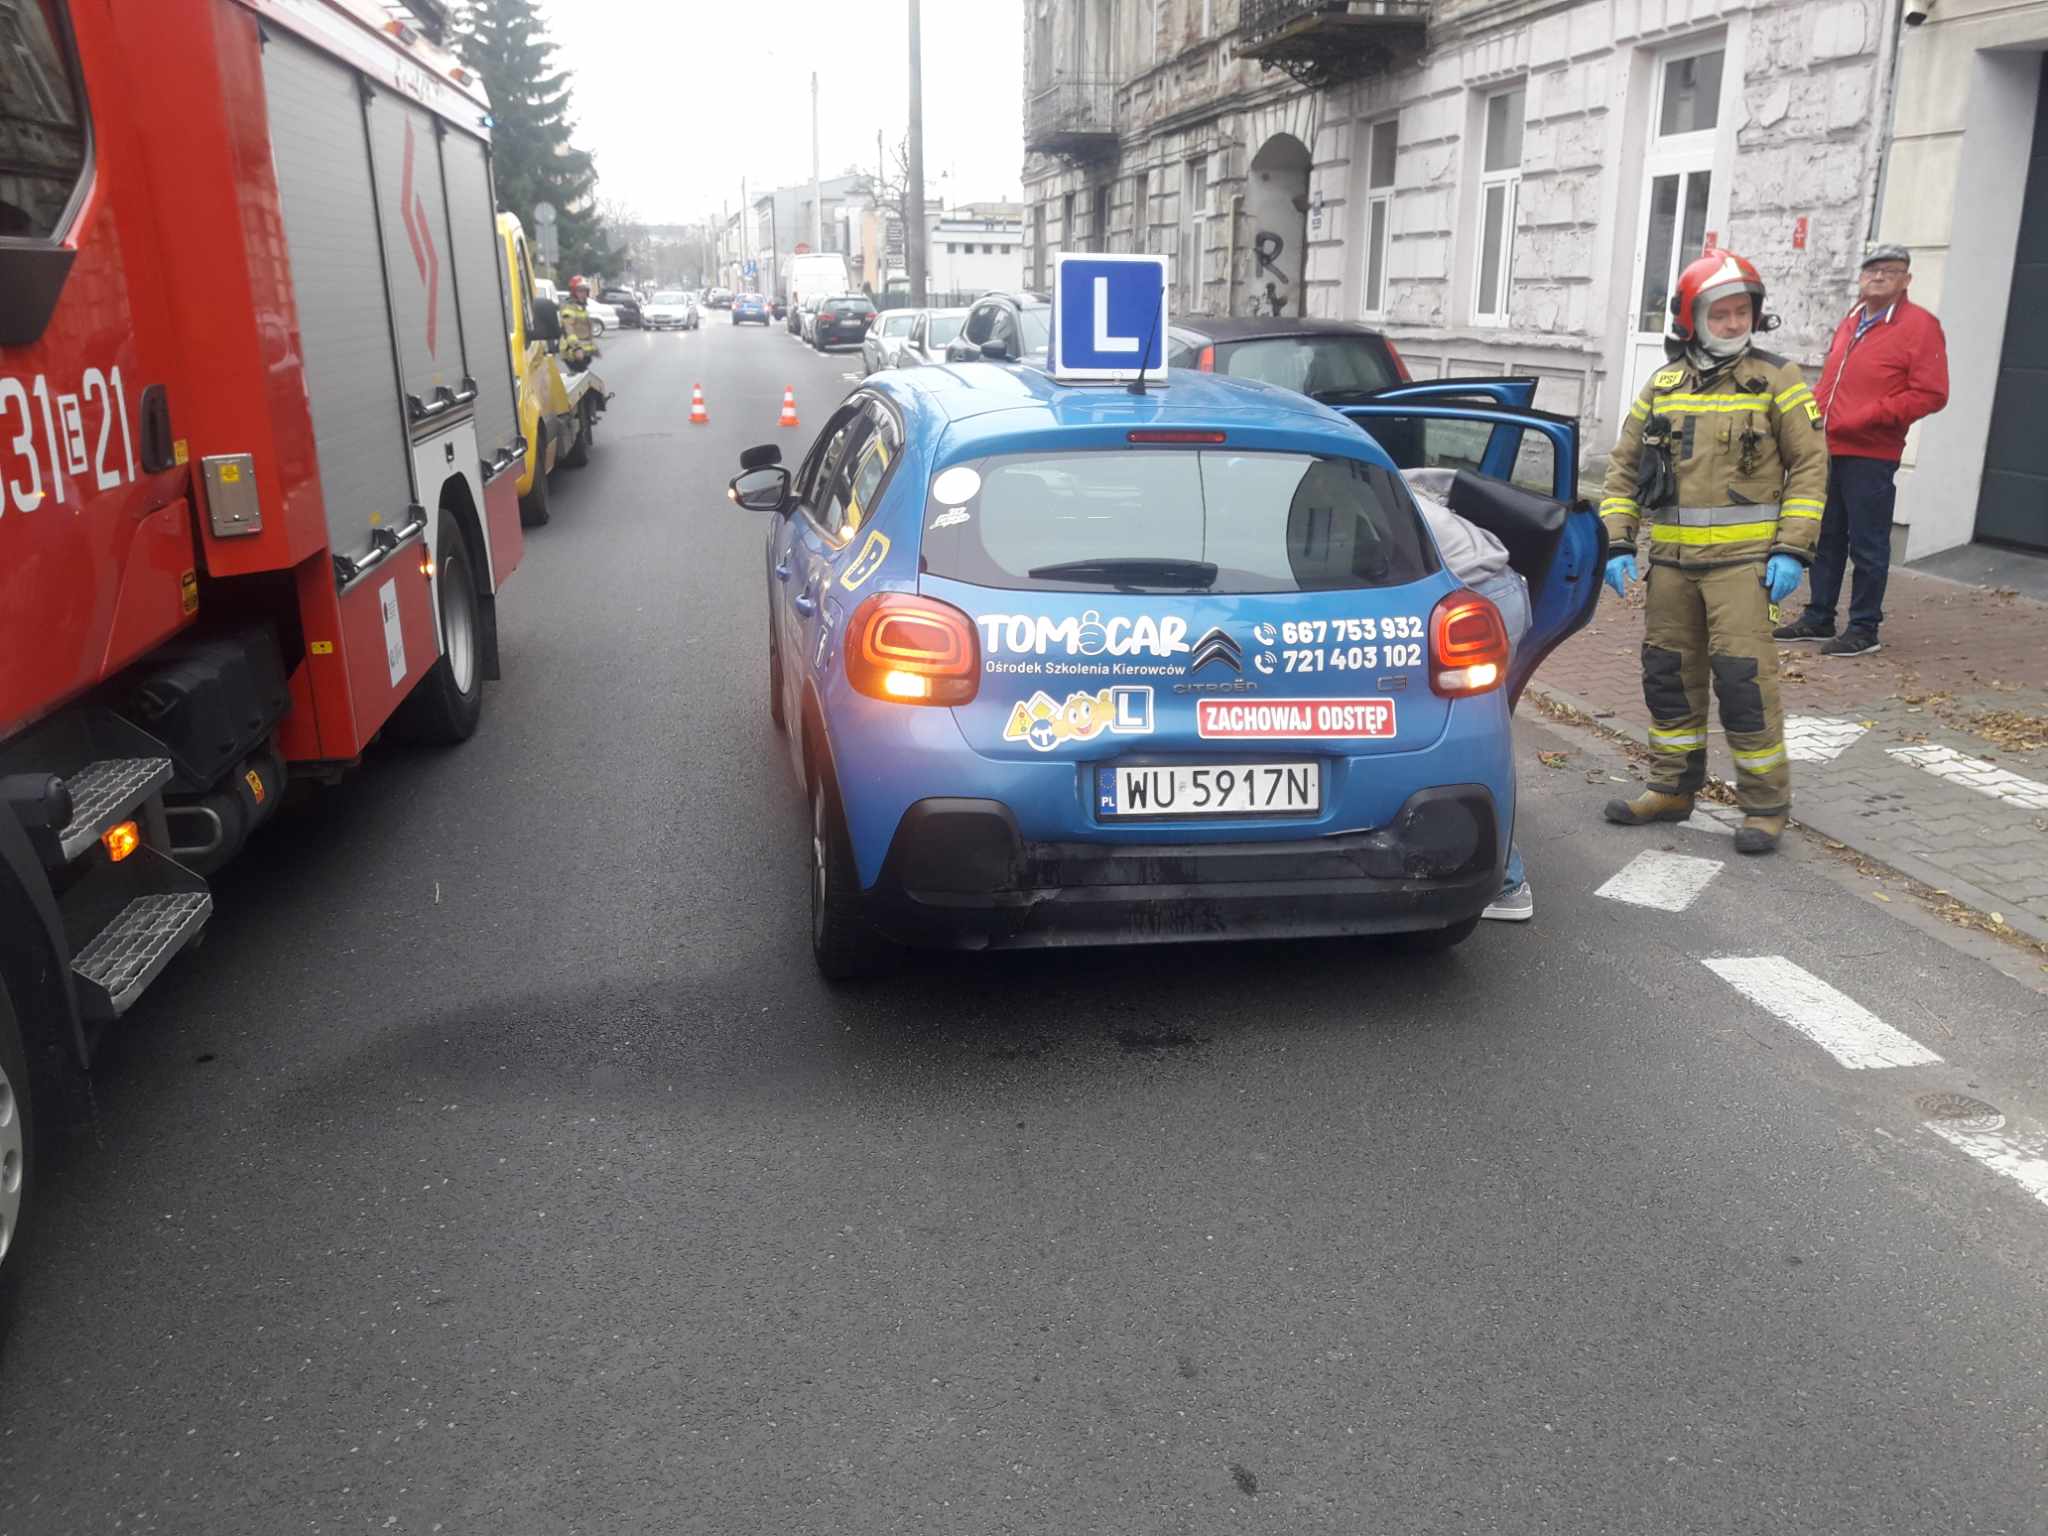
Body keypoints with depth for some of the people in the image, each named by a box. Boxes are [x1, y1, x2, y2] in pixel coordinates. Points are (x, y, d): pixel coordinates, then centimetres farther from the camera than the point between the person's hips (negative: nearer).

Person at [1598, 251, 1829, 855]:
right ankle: (1672, 788, 25)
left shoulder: (1777, 381, -1)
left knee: (1744, 677, -8)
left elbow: (1809, 465, -2)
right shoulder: (1663, 385, 10)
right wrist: (1618, 543, 3)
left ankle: (1766, 802, 4)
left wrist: (1792, 550, -10)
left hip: (1743, 559, -5)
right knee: (1668, 673, 11)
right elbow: (1625, 465, 13)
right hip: (1671, 560, 5)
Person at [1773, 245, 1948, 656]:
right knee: (1825, 539, 14)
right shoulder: (1850, 323, 16)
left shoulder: (1920, 326, -6)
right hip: (1829, 450, 7)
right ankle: (1818, 618, 25)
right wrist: (1815, 416, 8)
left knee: (1867, 546, -1)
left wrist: (1863, 419, -17)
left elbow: (1930, 394, -13)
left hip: (1871, 456, -7)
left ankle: (1864, 629, 8)